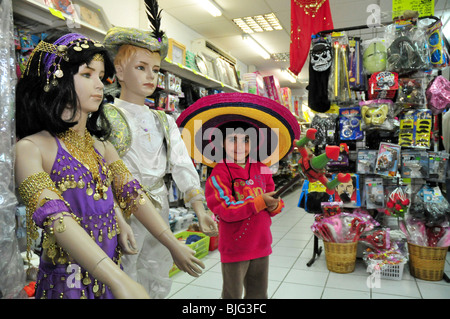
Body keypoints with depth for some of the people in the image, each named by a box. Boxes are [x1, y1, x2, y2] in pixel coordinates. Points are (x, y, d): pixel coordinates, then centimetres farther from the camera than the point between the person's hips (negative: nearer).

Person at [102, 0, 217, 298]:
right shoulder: (106, 117, -6)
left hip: (159, 212, 6)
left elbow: (182, 165, 1)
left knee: (159, 283, 19)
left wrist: (200, 210, -10)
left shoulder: (165, 121, 10)